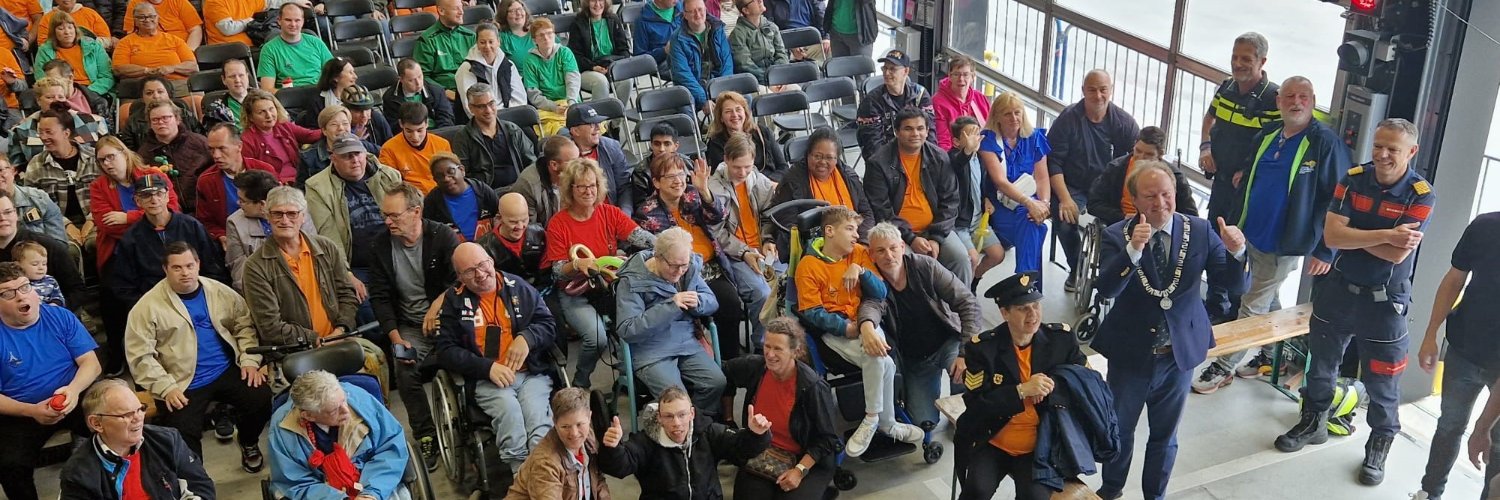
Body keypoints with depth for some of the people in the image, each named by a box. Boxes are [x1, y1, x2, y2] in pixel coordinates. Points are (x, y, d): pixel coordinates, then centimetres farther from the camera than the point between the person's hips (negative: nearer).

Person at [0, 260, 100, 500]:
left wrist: (73, 389, -24)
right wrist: (32, 411, -23)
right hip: (20, 413, -1)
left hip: (73, 399, 1)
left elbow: (90, 362, -2)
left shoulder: (61, 318, 2)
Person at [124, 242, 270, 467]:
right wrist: (166, 387, -16)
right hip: (182, 384, -3)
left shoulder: (221, 292, 7)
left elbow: (245, 325, 13)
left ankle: (249, 444, 13)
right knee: (183, 436, -23)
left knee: (261, 397, -20)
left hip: (227, 372, 3)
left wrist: (250, 360, -2)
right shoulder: (148, 306, -4)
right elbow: (140, 355, -8)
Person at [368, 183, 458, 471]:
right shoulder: (381, 246, 4)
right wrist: (395, 337, -8)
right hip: (410, 326, 2)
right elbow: (380, 297, 3)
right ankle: (426, 437, -5)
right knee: (406, 371, -24)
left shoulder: (442, 237, -5)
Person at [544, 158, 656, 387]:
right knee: (596, 337, -29)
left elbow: (642, 237, -10)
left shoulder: (610, 213, 3)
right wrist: (577, 264, -25)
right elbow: (558, 272, -3)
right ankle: (580, 383, 1)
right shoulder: (558, 223, -3)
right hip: (575, 293, -3)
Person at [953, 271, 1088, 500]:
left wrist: (1055, 387, -11)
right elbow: (976, 408, -13)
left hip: (1041, 448, 1)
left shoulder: (1062, 339, -2)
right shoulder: (982, 348, -9)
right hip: (991, 444, -1)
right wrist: (1022, 391, -24)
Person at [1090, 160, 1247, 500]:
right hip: (1130, 354, -1)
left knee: (1165, 434, 19)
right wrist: (1133, 249, -43)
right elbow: (1106, 289, -28)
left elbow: (1235, 284, -13)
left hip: (1180, 353, 1)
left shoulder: (1200, 231, -10)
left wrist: (1236, 252, -33)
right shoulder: (1116, 236, -15)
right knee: (1119, 429, 19)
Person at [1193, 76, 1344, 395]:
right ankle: (1269, 355, 37)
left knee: (1252, 308, 2)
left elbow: (1337, 200, -16)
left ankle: (1224, 367, 13)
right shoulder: (1266, 138, 5)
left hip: (1283, 245, -7)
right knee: (1267, 303, 21)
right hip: (1250, 237, 7)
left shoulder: (1326, 143, -16)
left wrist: (1325, 250, -16)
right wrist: (1235, 227, 14)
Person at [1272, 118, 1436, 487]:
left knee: (1381, 381, 9)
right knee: (1322, 362, 19)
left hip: (1384, 301, -3)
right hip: (1339, 288, 3)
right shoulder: (1353, 179, -8)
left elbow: (1397, 254, -25)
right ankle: (1313, 421, 40)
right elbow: (1331, 236, -18)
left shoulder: (1421, 195, -16)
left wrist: (1352, 235, -17)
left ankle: (1379, 446, 29)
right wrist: (1385, 235, -24)